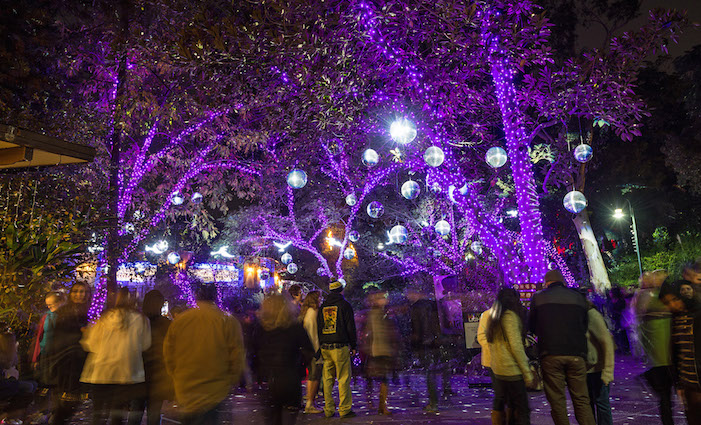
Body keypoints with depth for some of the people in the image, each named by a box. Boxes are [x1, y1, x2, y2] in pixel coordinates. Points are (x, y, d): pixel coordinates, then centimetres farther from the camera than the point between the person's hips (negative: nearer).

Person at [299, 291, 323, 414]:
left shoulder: (305, 312, 15)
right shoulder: (313, 311, -13)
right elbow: (314, 333, -17)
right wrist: (317, 351, -16)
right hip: (314, 347, -10)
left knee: (311, 376, 14)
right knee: (315, 377, -5)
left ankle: (309, 403, 20)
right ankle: (309, 405, -2)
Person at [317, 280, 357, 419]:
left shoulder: (322, 306, 13)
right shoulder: (344, 305, -1)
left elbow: (318, 327, 15)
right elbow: (350, 327, -3)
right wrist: (354, 346, 3)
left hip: (325, 347, 5)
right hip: (340, 346, -5)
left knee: (327, 379, 9)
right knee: (344, 379, -1)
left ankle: (329, 410, 13)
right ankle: (345, 410, 0)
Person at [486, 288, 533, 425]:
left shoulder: (492, 318, 15)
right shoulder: (510, 316, -11)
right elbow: (516, 346, -15)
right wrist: (527, 372, -12)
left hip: (497, 370, 8)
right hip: (511, 370, -8)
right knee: (522, 410, -3)